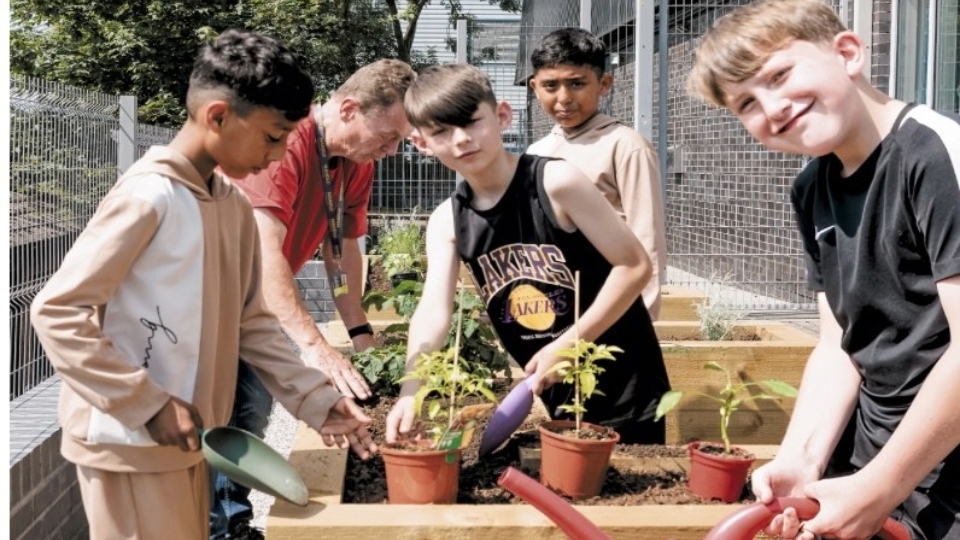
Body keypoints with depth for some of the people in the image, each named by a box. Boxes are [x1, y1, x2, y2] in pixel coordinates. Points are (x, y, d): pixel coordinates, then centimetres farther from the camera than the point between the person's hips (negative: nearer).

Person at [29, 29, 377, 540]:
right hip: (130, 443, -8)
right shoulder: (149, 196, -18)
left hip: (184, 441, 8)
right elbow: (55, 312, -19)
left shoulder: (235, 206, 7)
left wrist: (316, 401, 4)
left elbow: (250, 322, 12)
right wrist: (149, 406, -20)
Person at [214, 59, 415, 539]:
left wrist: (360, 332, -4)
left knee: (252, 419, 12)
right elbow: (265, 252, -38)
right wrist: (313, 345, -46)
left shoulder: (359, 161, -4)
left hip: (262, 301, 8)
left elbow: (343, 246, 3)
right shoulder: (285, 142, -30)